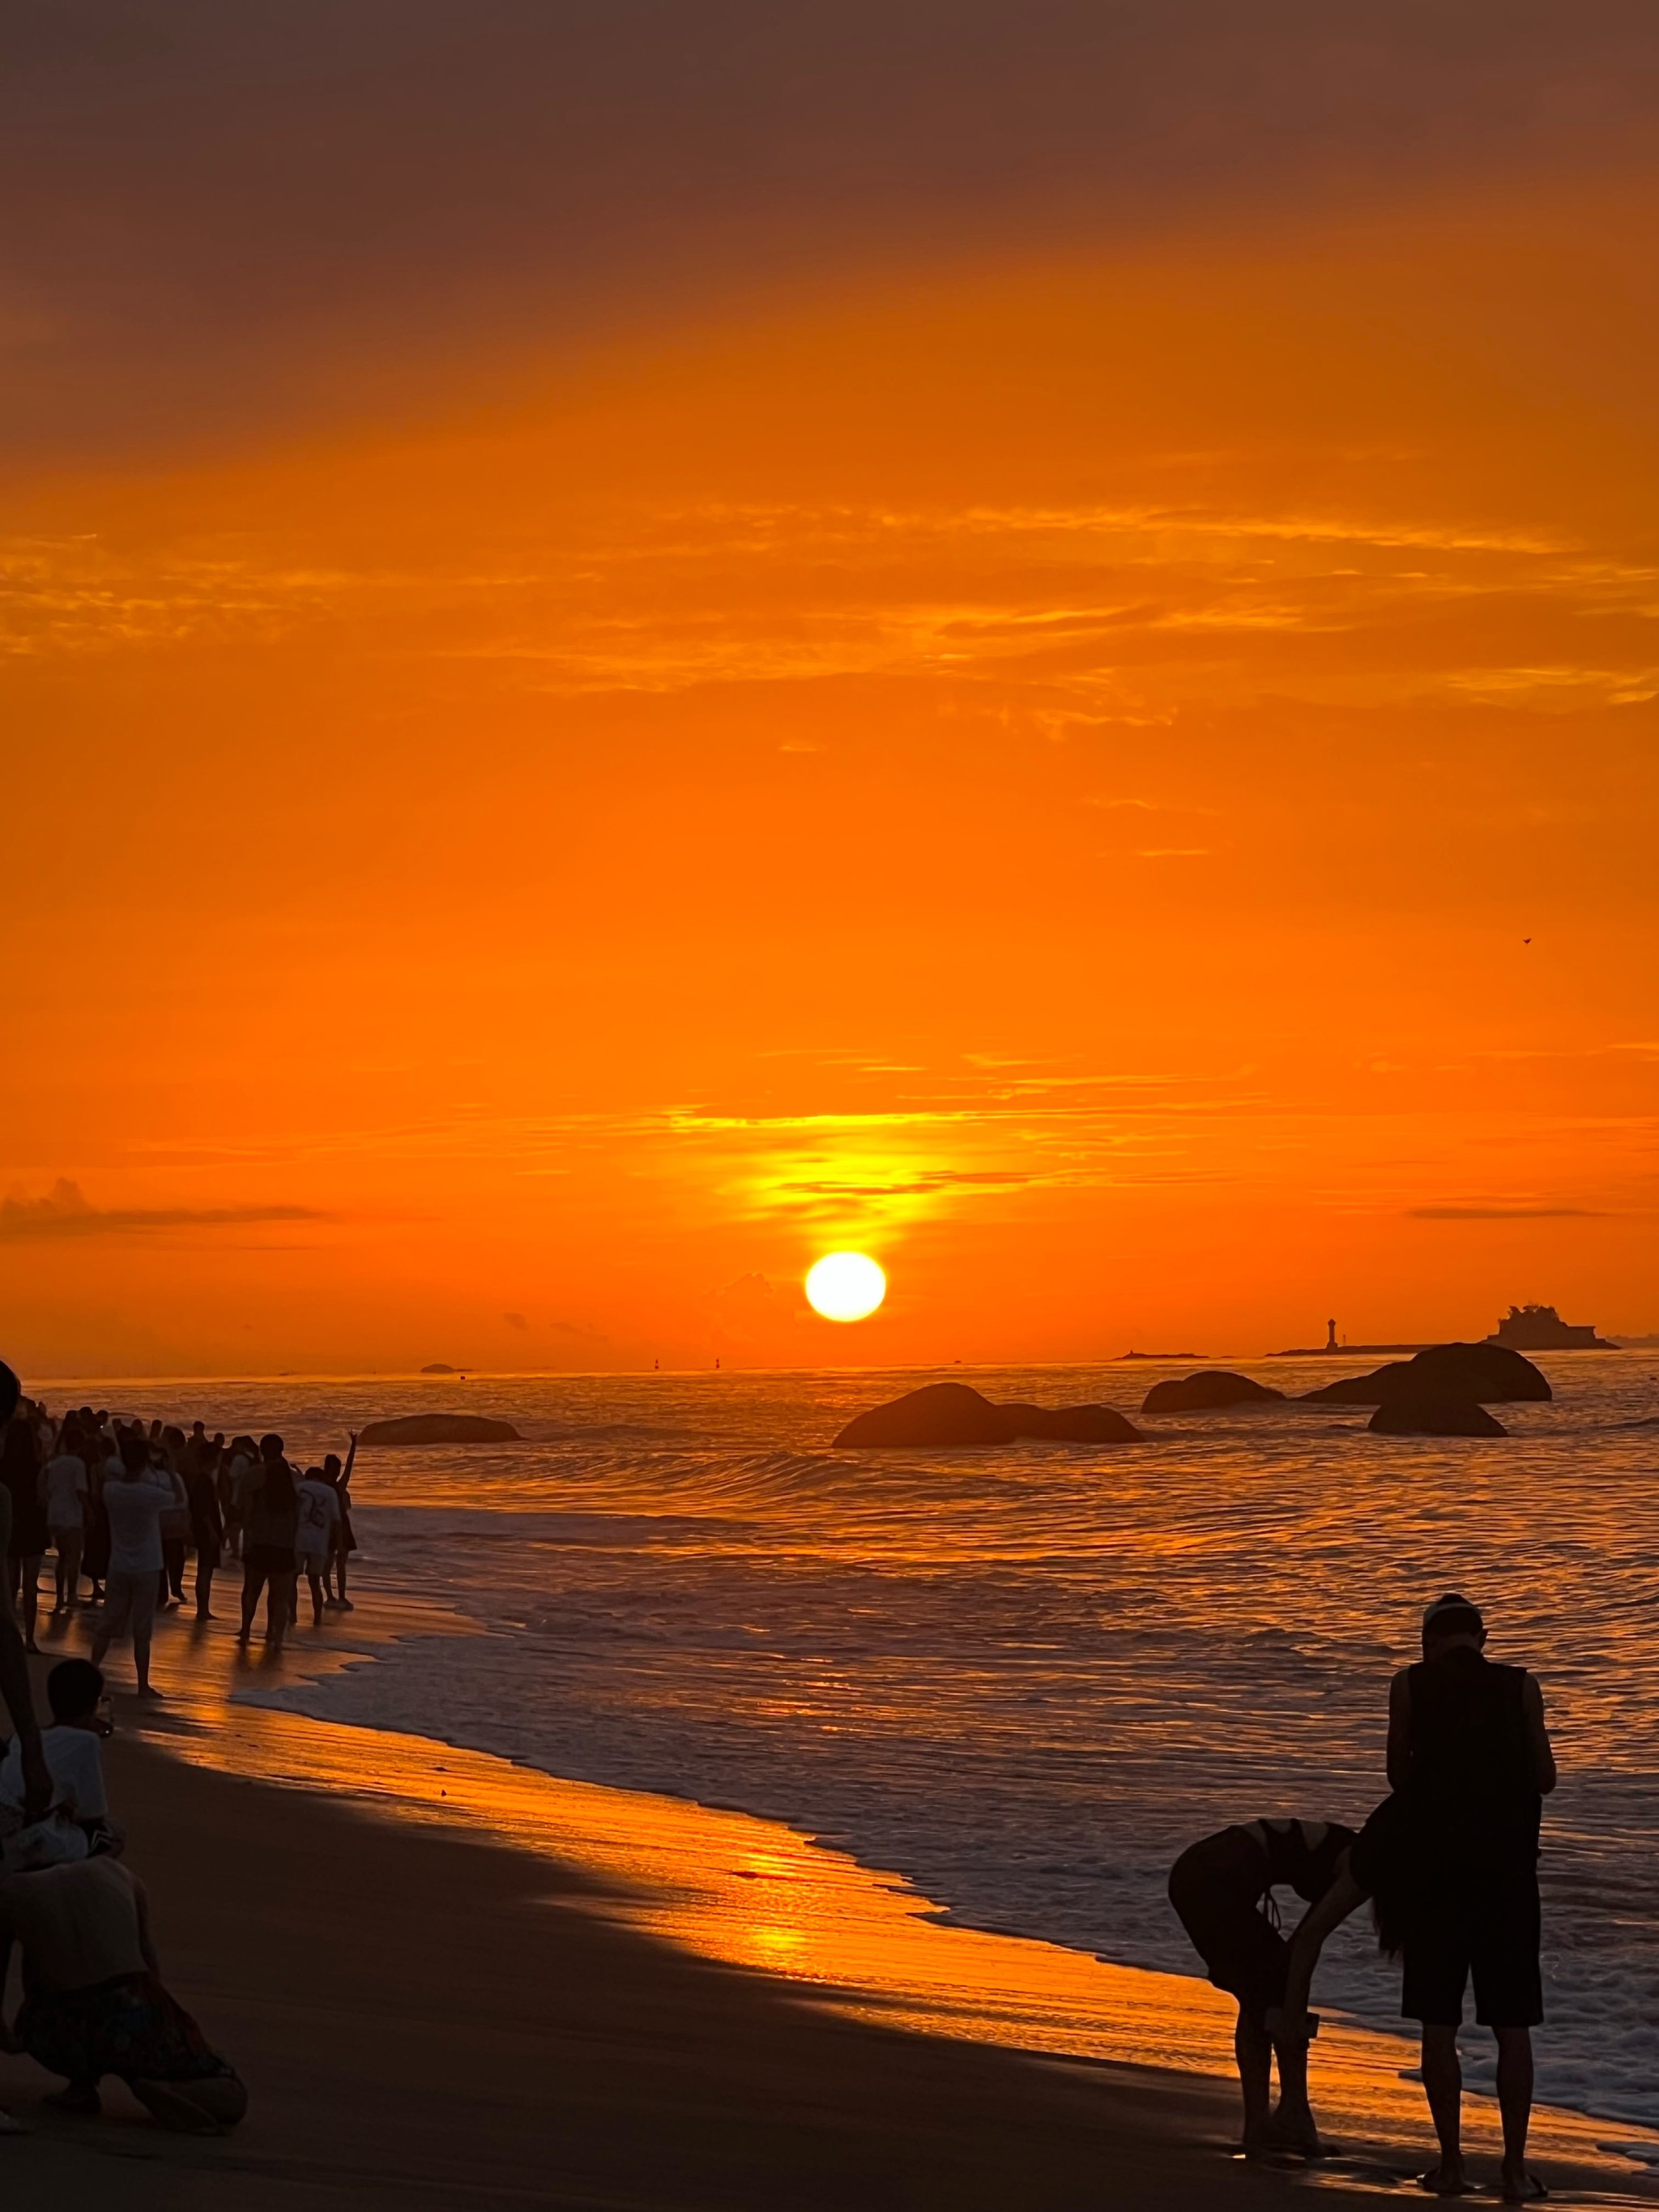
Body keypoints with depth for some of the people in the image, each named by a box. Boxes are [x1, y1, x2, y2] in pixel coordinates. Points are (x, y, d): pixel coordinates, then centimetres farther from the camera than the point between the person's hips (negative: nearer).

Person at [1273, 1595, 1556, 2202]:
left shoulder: (1409, 1686, 3)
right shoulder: (1521, 1687, 4)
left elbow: (1399, 1774, 5)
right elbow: (1544, 1778, 5)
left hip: (1435, 1859, 0)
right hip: (1506, 1861, 0)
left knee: (1438, 2024, 5)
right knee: (1512, 2026, 5)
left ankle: (1452, 2163, 6)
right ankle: (1515, 2168, 4)